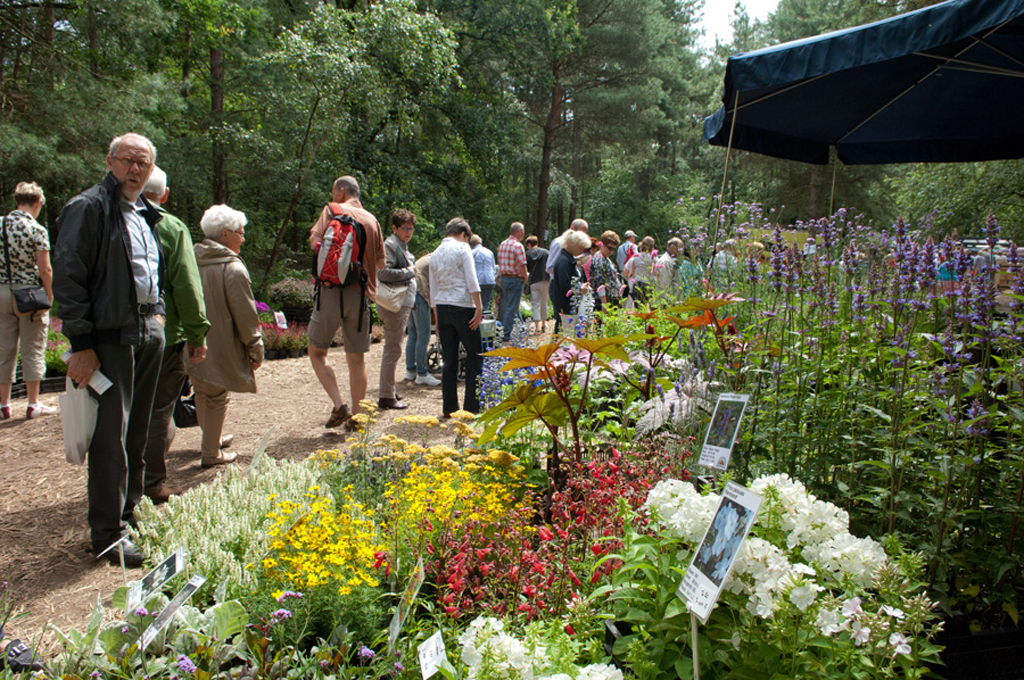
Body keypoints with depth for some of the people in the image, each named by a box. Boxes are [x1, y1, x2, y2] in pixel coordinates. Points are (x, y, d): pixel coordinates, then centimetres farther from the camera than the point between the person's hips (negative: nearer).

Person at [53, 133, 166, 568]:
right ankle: (108, 532, 5)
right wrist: (81, 344, -16)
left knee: (138, 430, 14)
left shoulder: (146, 214, 17)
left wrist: (157, 312, 15)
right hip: (112, 334, -8)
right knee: (111, 434, -4)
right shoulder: (88, 208, -8)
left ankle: (130, 509, 28)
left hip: (149, 331, 8)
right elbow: (67, 277, -13)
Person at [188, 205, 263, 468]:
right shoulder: (233, 268, -17)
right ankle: (211, 454, 15)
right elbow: (245, 315, -14)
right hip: (220, 348, -7)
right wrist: (256, 349, -4)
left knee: (202, 393, 22)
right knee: (217, 398, 5)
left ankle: (210, 439, 39)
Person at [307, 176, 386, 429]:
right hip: (361, 293, 4)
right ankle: (356, 416, 13)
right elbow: (380, 262, 15)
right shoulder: (372, 220, 12)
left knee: (317, 352, 8)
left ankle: (339, 406, -6)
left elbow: (316, 242, -9)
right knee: (357, 358, 10)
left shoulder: (332, 210, 0)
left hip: (333, 288, -4)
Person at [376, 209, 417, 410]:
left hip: (403, 303, 11)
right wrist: (409, 272, -16)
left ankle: (388, 391, 28)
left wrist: (411, 271, 10)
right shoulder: (390, 245, -13)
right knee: (393, 350, -8)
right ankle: (386, 397, -3)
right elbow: (383, 273, -24)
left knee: (392, 348, 17)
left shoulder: (402, 247, 20)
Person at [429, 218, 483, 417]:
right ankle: (472, 405, 2)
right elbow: (472, 281, -10)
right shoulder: (462, 248, -1)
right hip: (463, 306, -6)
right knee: (475, 356, 4)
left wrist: (437, 318, 20)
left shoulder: (435, 254, 15)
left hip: (442, 309, 6)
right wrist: (479, 308, -9)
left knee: (449, 360, 9)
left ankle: (448, 408, 11)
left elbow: (433, 290, 16)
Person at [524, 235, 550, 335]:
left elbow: (525, 269, 1)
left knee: (535, 305, 1)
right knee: (544, 304, 15)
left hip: (534, 281, -2)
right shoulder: (546, 252, 5)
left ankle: (537, 328, -8)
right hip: (545, 280, 2)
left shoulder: (528, 253, 0)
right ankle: (543, 325, 28)